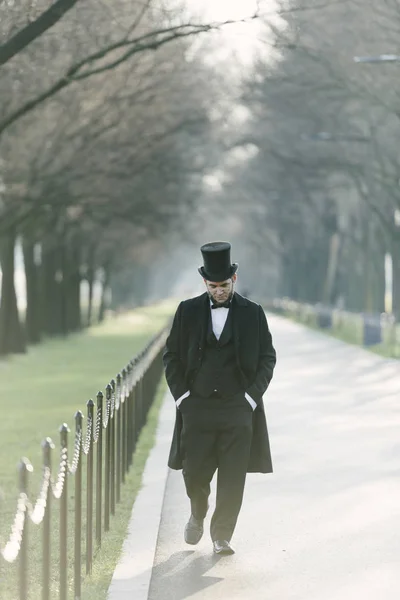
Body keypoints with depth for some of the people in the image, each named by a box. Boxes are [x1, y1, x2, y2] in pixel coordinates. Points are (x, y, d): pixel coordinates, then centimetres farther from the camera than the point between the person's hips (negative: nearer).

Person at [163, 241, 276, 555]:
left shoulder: (253, 313, 2)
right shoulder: (188, 311, 5)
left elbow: (268, 358, 6)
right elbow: (172, 355, 9)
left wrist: (252, 395, -4)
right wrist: (181, 394, -1)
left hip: (238, 407, -1)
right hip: (197, 406, 1)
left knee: (233, 478, -2)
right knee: (194, 473, 2)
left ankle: (222, 536, 9)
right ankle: (198, 515, 33)